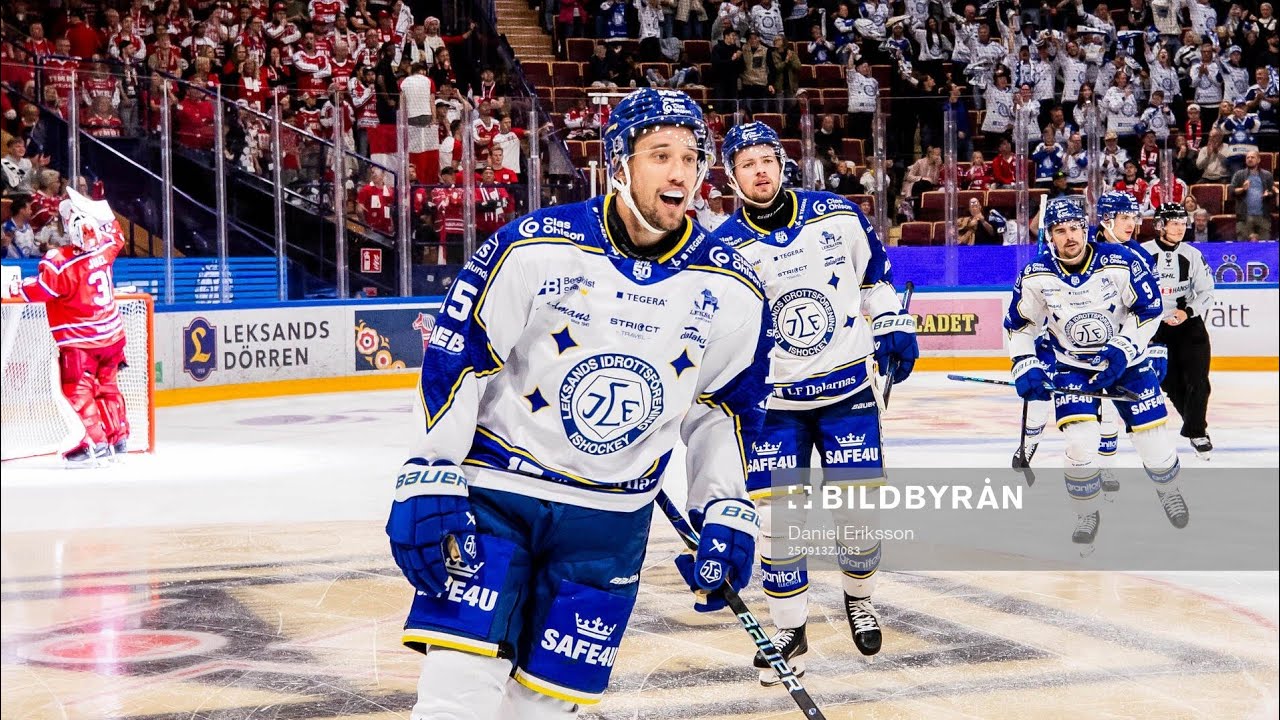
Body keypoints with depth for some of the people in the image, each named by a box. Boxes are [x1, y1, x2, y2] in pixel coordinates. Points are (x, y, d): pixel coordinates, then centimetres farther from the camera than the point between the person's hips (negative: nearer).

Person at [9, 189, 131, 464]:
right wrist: (98, 208, 18)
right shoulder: (105, 247, -7)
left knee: (77, 391, -1)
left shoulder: (62, 262, -26)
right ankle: (119, 438, 25)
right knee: (106, 387, 19)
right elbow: (116, 235, 16)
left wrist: (16, 289, -4)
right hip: (112, 335, 7)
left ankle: (95, 444, -7)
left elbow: (40, 289, -19)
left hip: (80, 341, -7)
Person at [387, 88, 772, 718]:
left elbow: (726, 404, 10)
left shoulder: (730, 289, -2)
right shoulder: (536, 246, -12)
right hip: (494, 491, -3)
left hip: (610, 523, 3)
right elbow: (453, 359, -8)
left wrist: (726, 510, 3)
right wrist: (429, 476, -13)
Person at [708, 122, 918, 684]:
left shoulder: (837, 216, -4)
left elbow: (874, 275, 11)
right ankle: (790, 631, 11)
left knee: (860, 505, 0)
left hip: (849, 387, 1)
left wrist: (894, 330, 7)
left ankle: (858, 598, 29)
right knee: (774, 516, -5)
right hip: (772, 400, -1)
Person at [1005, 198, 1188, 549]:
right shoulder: (1035, 277, -15)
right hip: (1071, 365, 0)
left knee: (1153, 436, 3)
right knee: (1080, 441, -18)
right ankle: (1087, 514, 7)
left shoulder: (1120, 263, -20)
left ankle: (1168, 491, 37)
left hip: (1125, 358, 0)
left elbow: (1149, 309, -10)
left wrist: (1121, 350, -18)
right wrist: (1026, 367, -11)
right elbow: (1019, 325, -1)